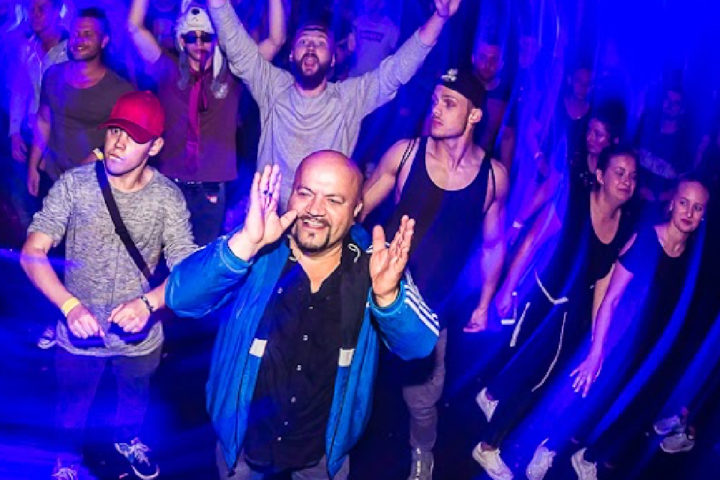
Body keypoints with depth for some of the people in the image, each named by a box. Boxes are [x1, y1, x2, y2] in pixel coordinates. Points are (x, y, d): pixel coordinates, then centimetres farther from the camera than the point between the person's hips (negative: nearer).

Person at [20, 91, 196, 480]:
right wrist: (70, 305, -34)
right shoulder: (74, 185, -19)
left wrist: (149, 302, -36)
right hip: (79, 332, -1)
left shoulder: (168, 198, -17)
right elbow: (32, 253, -20)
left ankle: (128, 440, 63)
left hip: (138, 335, 1)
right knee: (73, 404, 26)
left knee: (135, 397, 30)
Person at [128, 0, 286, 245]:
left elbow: (276, 40, -2)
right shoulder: (170, 71, 3)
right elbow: (135, 28, -1)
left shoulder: (231, 75, 3)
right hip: (170, 183, 0)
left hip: (211, 187, 0)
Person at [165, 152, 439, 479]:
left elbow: (419, 346, -22)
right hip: (243, 437, -1)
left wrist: (387, 295, -43)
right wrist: (245, 242, -44)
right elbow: (182, 299, -29)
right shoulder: (254, 251, -17)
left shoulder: (372, 265, -14)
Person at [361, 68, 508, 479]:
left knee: (423, 401, 14)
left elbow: (493, 245, 6)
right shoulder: (405, 153, -10)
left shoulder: (494, 175, -7)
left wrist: (483, 306, 9)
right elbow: (357, 209, -2)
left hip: (432, 308, 1)